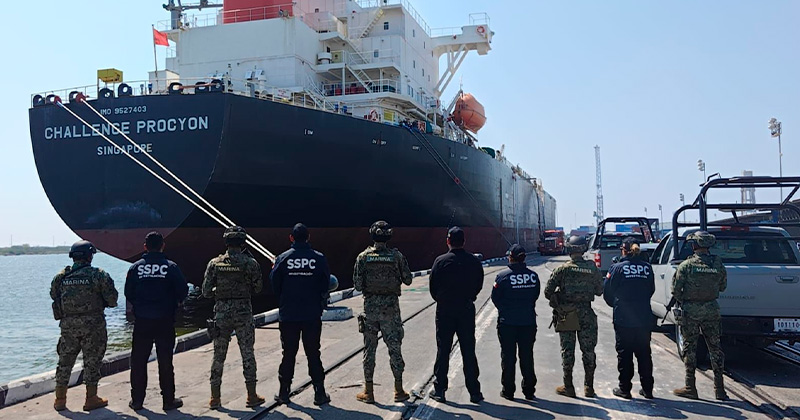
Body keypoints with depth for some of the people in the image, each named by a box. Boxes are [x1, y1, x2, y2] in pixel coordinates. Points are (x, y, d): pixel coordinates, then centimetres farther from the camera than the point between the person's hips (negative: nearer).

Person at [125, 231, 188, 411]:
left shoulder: (136, 267, -1)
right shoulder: (171, 267, -7)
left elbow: (128, 293, 3)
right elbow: (183, 291, -7)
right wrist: (173, 303, 13)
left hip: (142, 321, 1)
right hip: (165, 321, -1)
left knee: (138, 361, 12)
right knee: (165, 361, 5)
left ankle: (137, 399, 17)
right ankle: (168, 400, 10)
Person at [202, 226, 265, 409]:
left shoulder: (215, 263, -2)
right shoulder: (250, 263, -5)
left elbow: (206, 291, 0)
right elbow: (258, 288, 3)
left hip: (221, 312, 1)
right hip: (244, 312, -1)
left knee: (219, 355, 11)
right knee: (247, 354, 7)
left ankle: (215, 397, 16)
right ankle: (252, 396, 11)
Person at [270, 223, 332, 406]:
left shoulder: (282, 259, -5)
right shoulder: (319, 258, -6)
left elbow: (274, 284, 0)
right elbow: (325, 286, -1)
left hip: (288, 315, 1)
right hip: (313, 315, 0)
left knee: (288, 353, 11)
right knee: (313, 353, 7)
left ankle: (283, 392, 17)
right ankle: (319, 393, 9)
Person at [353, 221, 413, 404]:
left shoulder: (363, 257, -4)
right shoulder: (396, 256, -5)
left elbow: (358, 285, -4)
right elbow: (408, 280, 2)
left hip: (370, 305, 0)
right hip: (391, 306, 0)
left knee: (369, 348, 8)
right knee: (394, 347, 8)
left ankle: (368, 392, 12)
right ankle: (399, 390, 14)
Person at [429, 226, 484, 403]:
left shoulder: (441, 261, -10)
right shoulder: (475, 261, -4)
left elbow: (433, 286, -4)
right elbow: (479, 285, 4)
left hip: (445, 311, -1)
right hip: (467, 311, 2)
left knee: (443, 351, 8)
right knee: (469, 352, 8)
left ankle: (439, 390, 12)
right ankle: (474, 392, 11)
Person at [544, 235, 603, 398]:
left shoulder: (562, 269, -10)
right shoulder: (593, 268, -4)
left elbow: (548, 292, -11)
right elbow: (599, 291, 5)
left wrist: (557, 304, 3)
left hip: (565, 313, -2)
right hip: (586, 313, 2)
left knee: (567, 350, 6)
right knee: (588, 349, 11)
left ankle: (568, 387, 11)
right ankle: (589, 387, 17)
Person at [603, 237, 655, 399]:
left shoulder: (618, 267, -9)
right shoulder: (647, 267, 1)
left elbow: (607, 292, -4)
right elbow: (651, 290, 11)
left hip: (623, 319, -3)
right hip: (644, 318, 4)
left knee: (624, 354, 6)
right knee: (644, 354, 13)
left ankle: (624, 389, 11)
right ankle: (647, 389, 18)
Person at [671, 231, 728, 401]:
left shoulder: (686, 265, -11)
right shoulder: (718, 264, -2)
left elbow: (675, 289, -9)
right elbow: (723, 287, 8)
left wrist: (681, 301, 9)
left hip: (691, 310, -3)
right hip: (712, 310, 3)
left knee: (690, 347, 5)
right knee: (715, 346, 11)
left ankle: (690, 387, 8)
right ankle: (719, 388, 14)